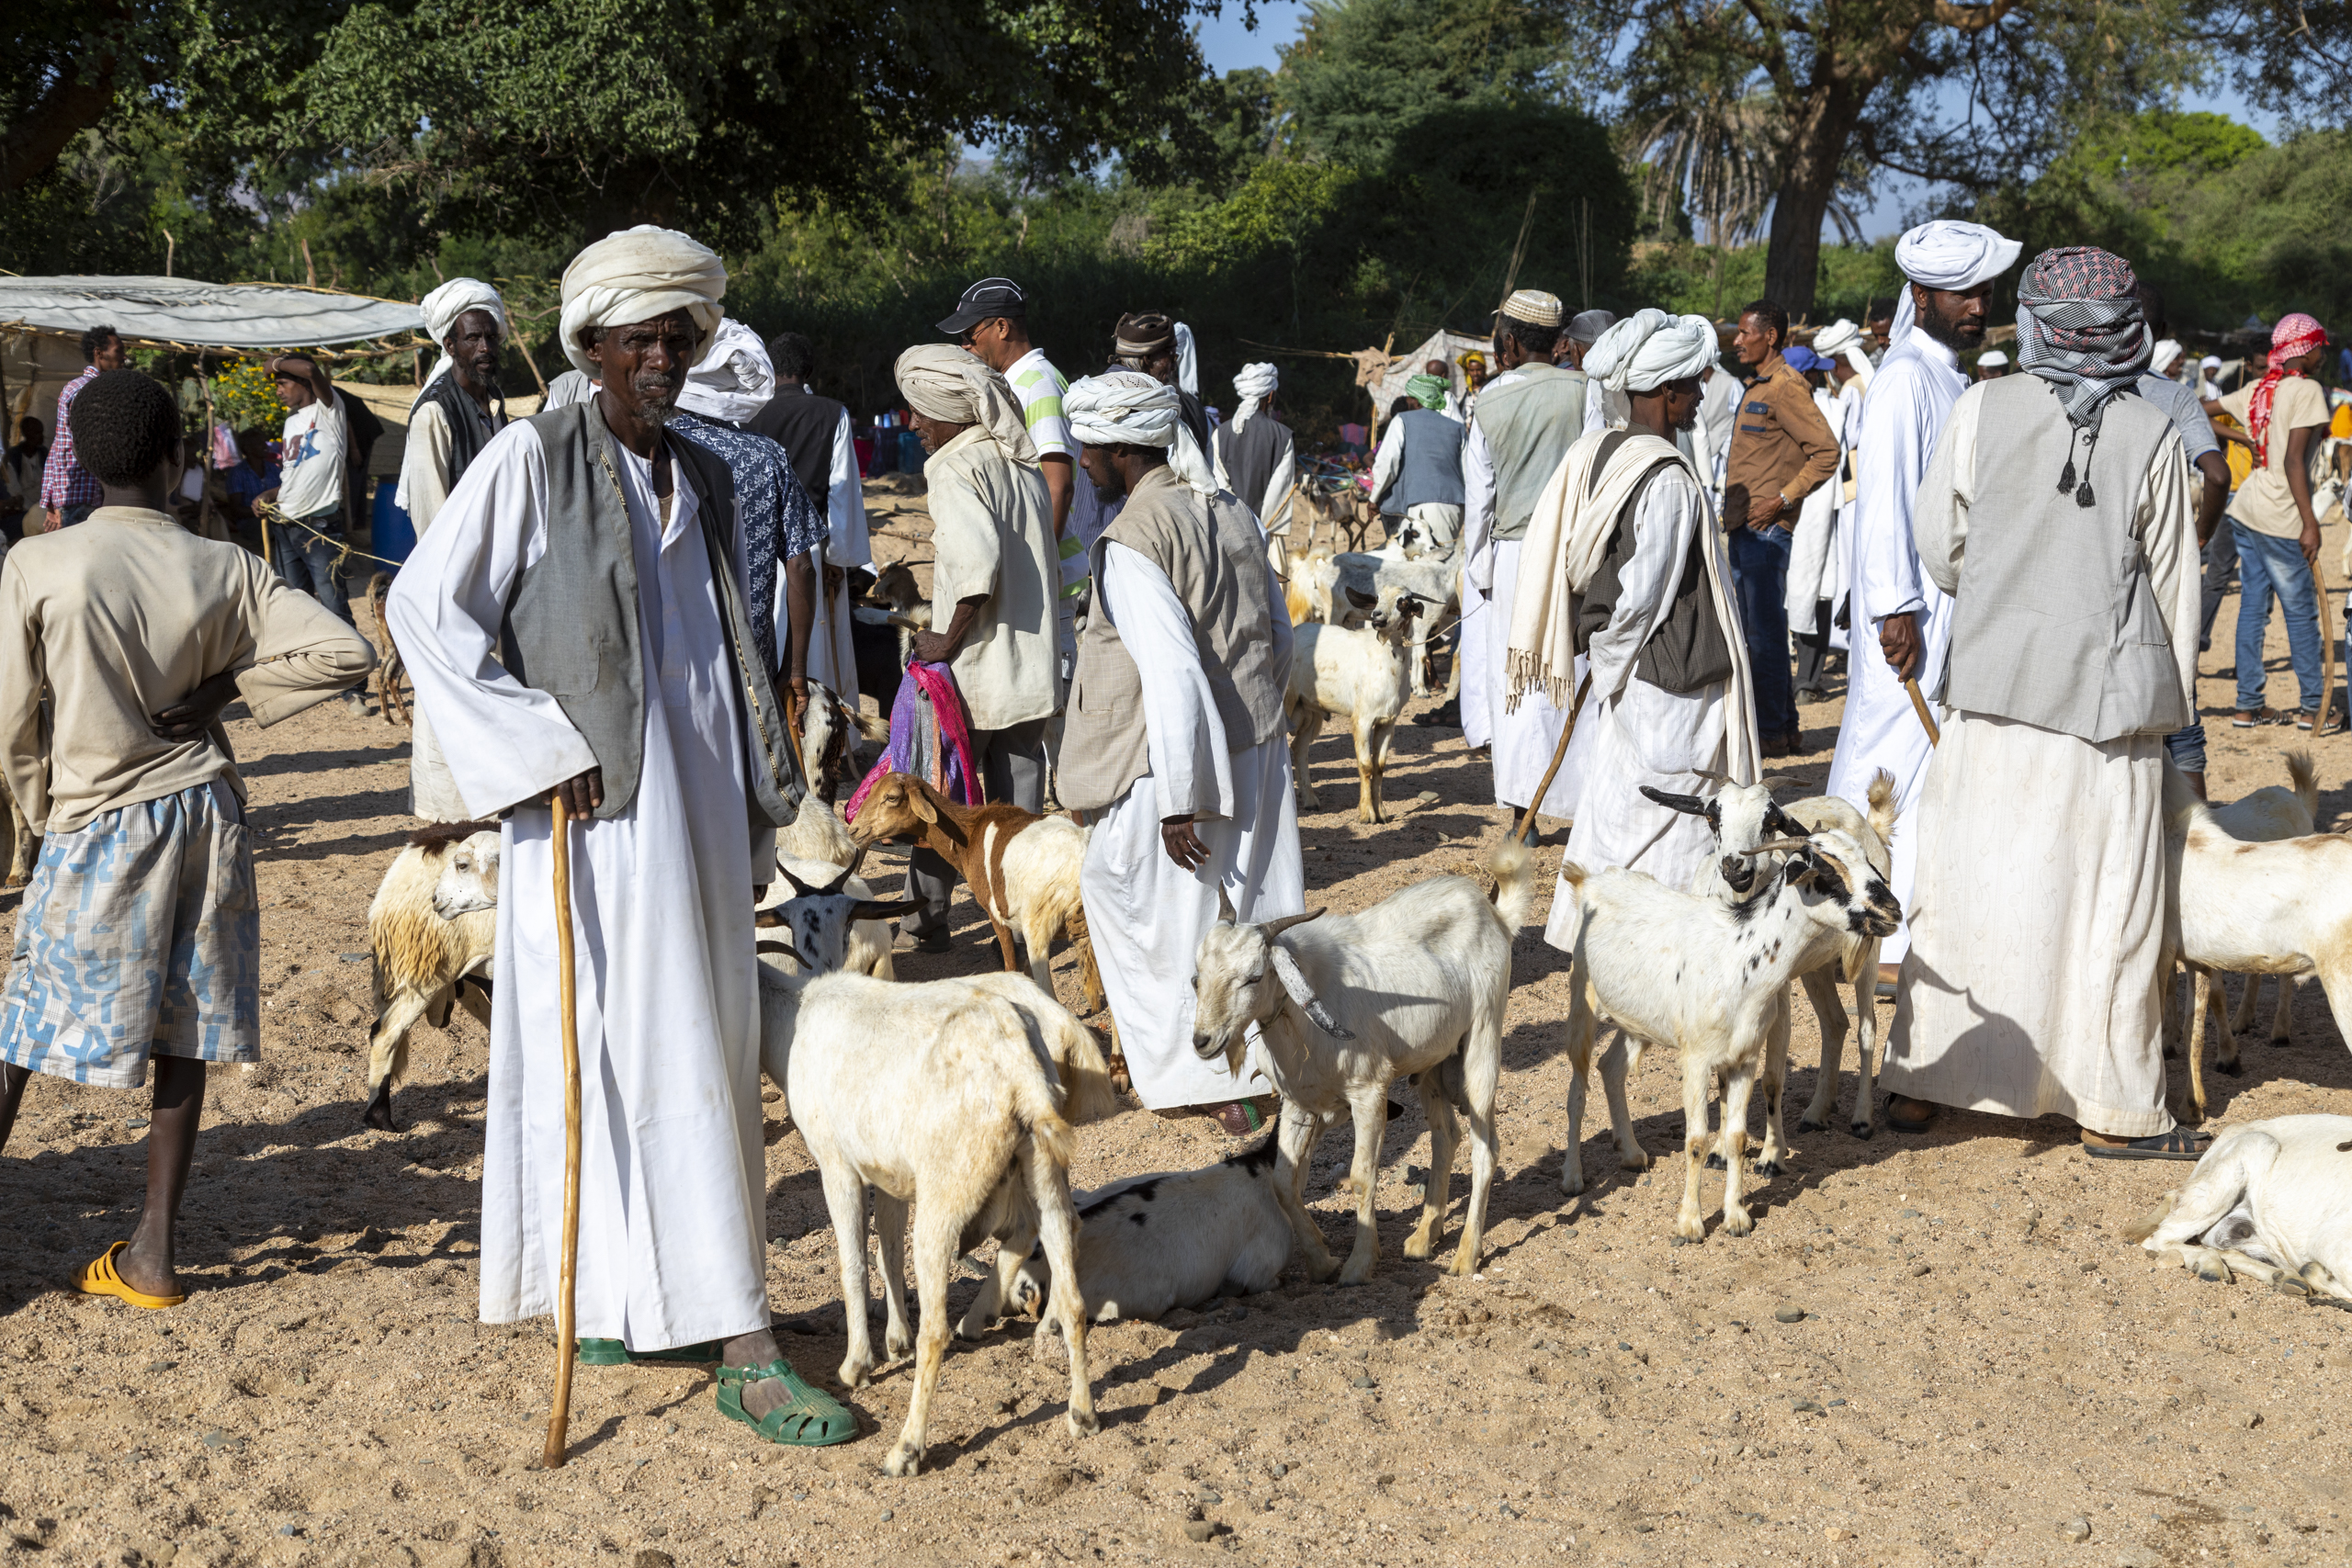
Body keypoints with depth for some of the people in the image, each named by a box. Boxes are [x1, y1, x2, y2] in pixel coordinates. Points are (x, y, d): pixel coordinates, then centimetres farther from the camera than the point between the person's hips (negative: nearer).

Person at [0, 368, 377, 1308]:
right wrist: (226, 688, 0)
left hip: (98, 822, -3)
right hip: (206, 809, 3)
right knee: (181, 1035, 11)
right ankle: (153, 1251, 17)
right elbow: (345, 653, -8)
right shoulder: (224, 570, -4)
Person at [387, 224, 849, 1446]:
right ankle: (738, 1347, -6)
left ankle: (617, 1300, 24)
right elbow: (423, 606, -8)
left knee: (701, 1049, 10)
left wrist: (759, 808, 18)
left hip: (701, 804, 7)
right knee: (656, 1058, -7)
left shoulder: (701, 478, 15)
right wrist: (538, 750, -12)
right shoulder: (533, 459, -5)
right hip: (599, 807, -7)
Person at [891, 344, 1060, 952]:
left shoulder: (956, 469, -13)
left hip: (972, 669, -7)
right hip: (1031, 667, 7)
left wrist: (949, 638, -20)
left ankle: (926, 919, 14)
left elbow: (977, 555, -29)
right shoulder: (1024, 466, 11)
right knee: (1018, 802, 11)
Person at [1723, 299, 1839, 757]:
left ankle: (1774, 731, -2)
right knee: (1752, 628, 12)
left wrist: (1783, 500, -19)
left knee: (1766, 628, -7)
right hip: (1744, 526, 10)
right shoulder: (1755, 387, 18)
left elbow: (1826, 452, -17)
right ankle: (1784, 724, 19)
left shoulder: (1785, 388, -12)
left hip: (1766, 527, -10)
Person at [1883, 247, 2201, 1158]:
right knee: (2108, 901, 6)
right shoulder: (2152, 435, -5)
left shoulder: (1982, 409, -3)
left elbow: (1937, 544, 3)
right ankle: (2114, 1108, 12)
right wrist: (2176, 697, 13)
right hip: (2108, 690, -1)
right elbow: (2173, 581, 1)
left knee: (1965, 882, 10)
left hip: (1991, 682, 2)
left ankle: (1919, 1082, 17)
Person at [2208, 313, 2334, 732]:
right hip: (2280, 520, -7)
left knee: (2253, 607, 10)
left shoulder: (2257, 390, 9)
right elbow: (2293, 461, -19)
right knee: (2302, 612, 4)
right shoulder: (2307, 390, -13)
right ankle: (2313, 708, 11)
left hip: (2247, 510, 7)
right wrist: (2310, 522, -19)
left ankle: (2249, 704, 13)